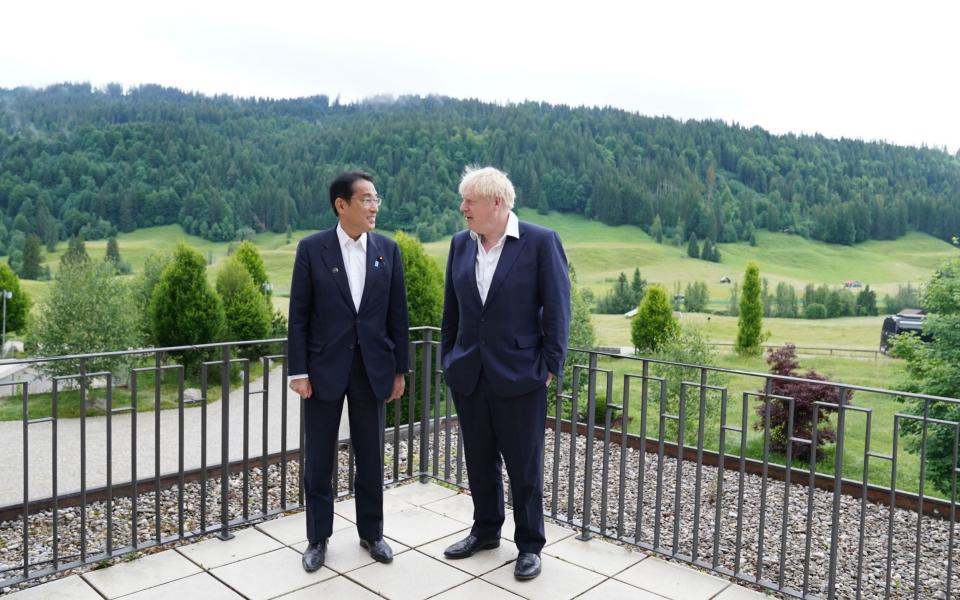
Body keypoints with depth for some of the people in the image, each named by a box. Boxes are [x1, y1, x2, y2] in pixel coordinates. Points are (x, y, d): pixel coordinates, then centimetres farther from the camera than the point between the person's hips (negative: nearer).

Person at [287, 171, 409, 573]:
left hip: (372, 368, 2)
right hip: (325, 368, -1)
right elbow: (299, 315, -4)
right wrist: (298, 371, -7)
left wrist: (399, 370, 3)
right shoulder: (311, 248, -4)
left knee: (370, 458, 12)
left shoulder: (388, 249, 2)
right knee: (318, 459, 8)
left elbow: (397, 314, 4)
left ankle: (371, 533, 29)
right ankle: (318, 539, 25)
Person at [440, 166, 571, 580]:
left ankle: (530, 545, 25)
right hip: (469, 373, 5)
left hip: (519, 374, -4)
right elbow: (452, 307, 12)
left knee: (524, 466, 7)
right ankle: (485, 530, 36)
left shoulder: (541, 242, -9)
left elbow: (557, 309, -8)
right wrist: (448, 357, 11)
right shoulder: (460, 244, 6)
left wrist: (550, 367, -9)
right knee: (479, 460, 17)